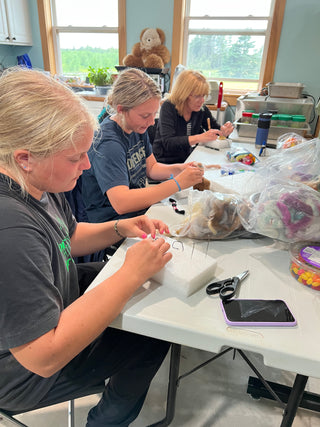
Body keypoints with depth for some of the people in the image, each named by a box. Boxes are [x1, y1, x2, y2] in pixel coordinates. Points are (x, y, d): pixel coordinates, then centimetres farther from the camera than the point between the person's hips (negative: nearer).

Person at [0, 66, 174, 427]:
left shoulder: (37, 182, -10)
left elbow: (67, 238, 7)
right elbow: (44, 356, -36)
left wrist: (119, 228, -10)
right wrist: (130, 275, -34)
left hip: (59, 294, 8)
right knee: (153, 337, 0)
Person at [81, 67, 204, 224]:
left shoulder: (138, 127, 2)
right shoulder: (108, 144, -25)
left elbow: (151, 167, 14)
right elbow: (121, 203, -34)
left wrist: (179, 169, -7)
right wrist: (177, 183, -32)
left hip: (140, 204, 8)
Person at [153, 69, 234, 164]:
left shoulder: (202, 109, 2)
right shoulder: (168, 107, -13)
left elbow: (215, 129, 16)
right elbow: (168, 143, -26)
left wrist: (223, 130, -9)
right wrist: (199, 138, -36)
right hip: (166, 163, -6)